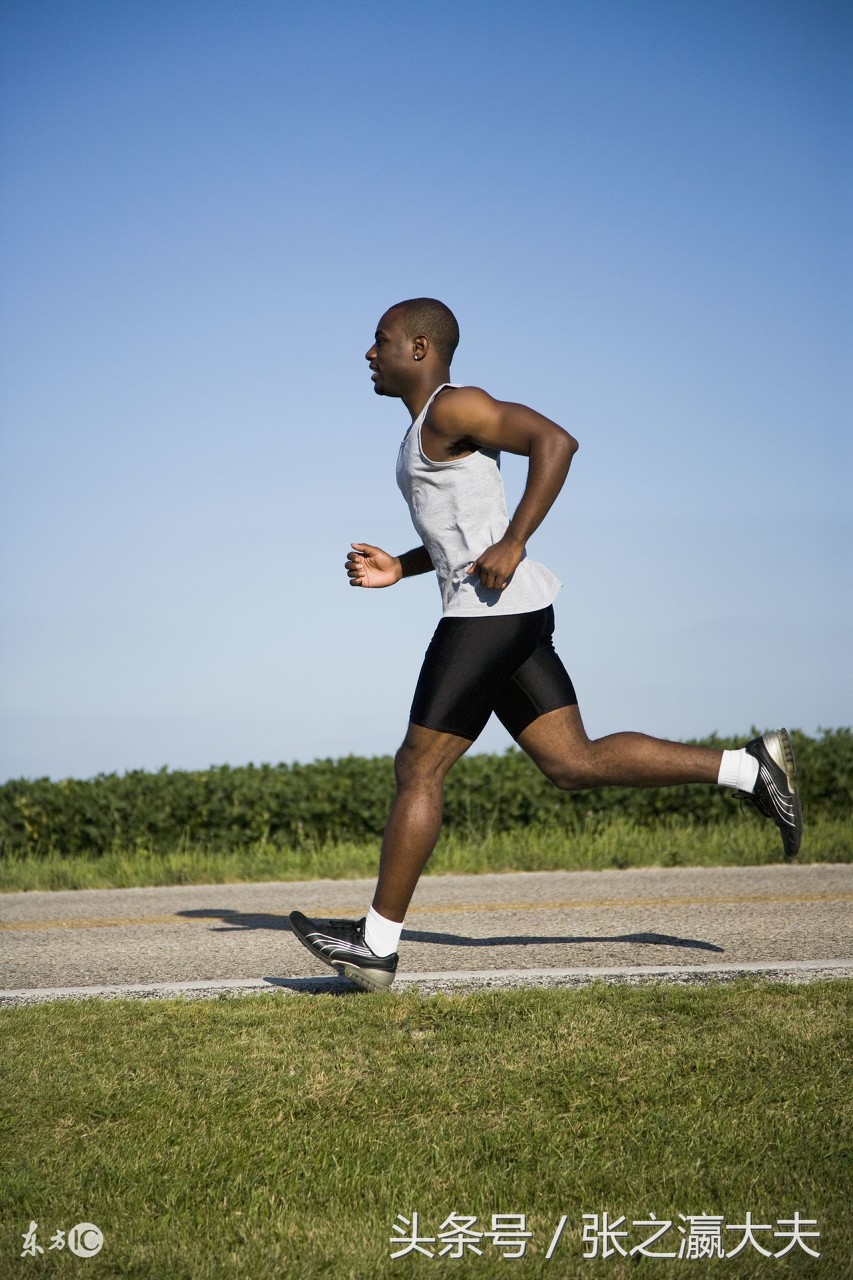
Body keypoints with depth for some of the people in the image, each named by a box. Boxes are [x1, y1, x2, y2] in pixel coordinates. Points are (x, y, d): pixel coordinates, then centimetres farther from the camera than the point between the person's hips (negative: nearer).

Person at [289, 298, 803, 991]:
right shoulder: (430, 429, 22)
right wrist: (395, 568, 16)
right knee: (575, 763, 7)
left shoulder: (453, 407, -9)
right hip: (506, 615, 10)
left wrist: (511, 547, -22)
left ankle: (376, 943, 1)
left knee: (418, 769, -5)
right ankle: (752, 767, 7)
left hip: (490, 611, -10)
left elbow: (555, 440, -20)